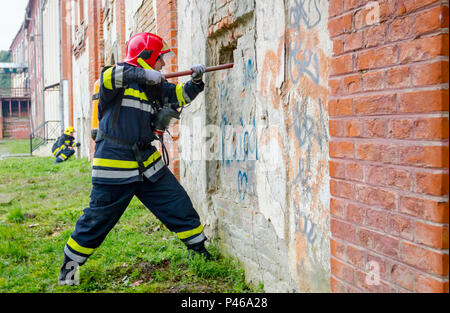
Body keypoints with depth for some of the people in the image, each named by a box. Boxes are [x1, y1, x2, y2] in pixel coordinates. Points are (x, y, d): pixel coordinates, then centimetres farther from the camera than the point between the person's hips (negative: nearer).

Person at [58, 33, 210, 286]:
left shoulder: (156, 85, 14)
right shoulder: (120, 74, -6)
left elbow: (181, 95, 13)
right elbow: (107, 76, -27)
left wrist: (196, 80, -4)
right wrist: (143, 75, -32)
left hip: (148, 162, 7)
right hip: (114, 164, -6)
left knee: (179, 205, 6)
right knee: (97, 220, 1)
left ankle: (199, 250, 22)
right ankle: (70, 265, 21)